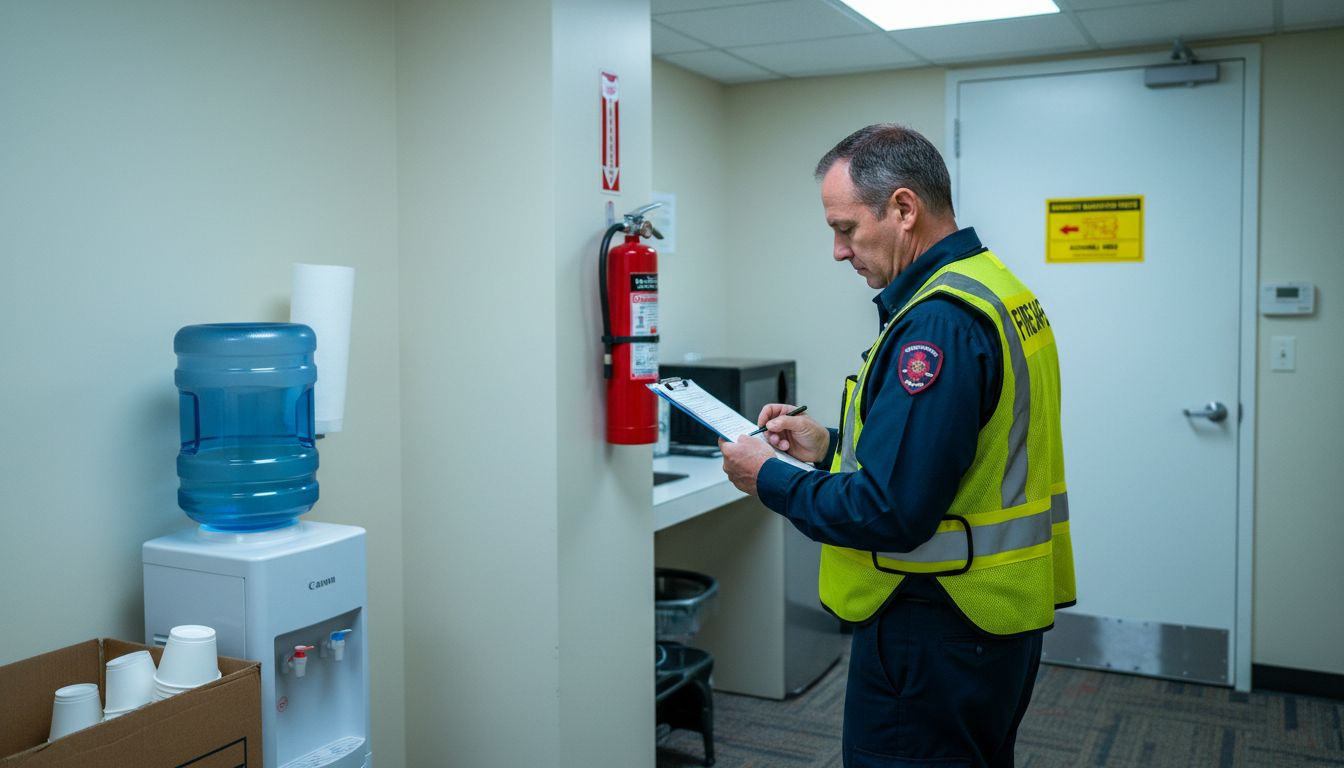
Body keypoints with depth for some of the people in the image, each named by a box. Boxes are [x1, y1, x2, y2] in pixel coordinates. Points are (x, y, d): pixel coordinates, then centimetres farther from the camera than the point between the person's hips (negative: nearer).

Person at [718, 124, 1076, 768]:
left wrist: (770, 480, -13)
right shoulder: (997, 288, 8)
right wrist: (829, 445, 9)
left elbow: (890, 513, -28)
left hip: (935, 638, -10)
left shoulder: (937, 323, -25)